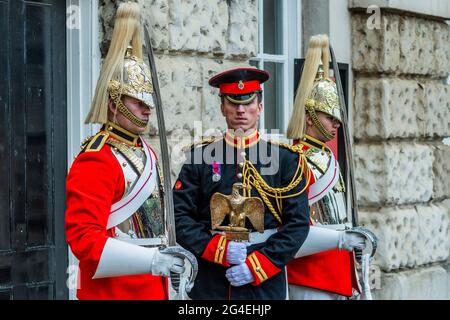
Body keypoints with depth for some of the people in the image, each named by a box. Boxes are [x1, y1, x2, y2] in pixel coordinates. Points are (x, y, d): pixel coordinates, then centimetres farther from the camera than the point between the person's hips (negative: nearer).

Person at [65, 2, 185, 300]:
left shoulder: (146, 152, 11)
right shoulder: (96, 160, -16)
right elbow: (83, 237, -22)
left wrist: (175, 255, 6)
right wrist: (151, 260, -25)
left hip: (153, 287, 8)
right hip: (115, 290, -8)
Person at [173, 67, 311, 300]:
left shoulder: (286, 159, 4)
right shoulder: (200, 157, 5)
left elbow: (298, 223, -2)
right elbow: (180, 216, 1)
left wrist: (258, 265, -10)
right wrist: (219, 249, -12)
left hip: (266, 283, 0)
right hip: (211, 284, 0)